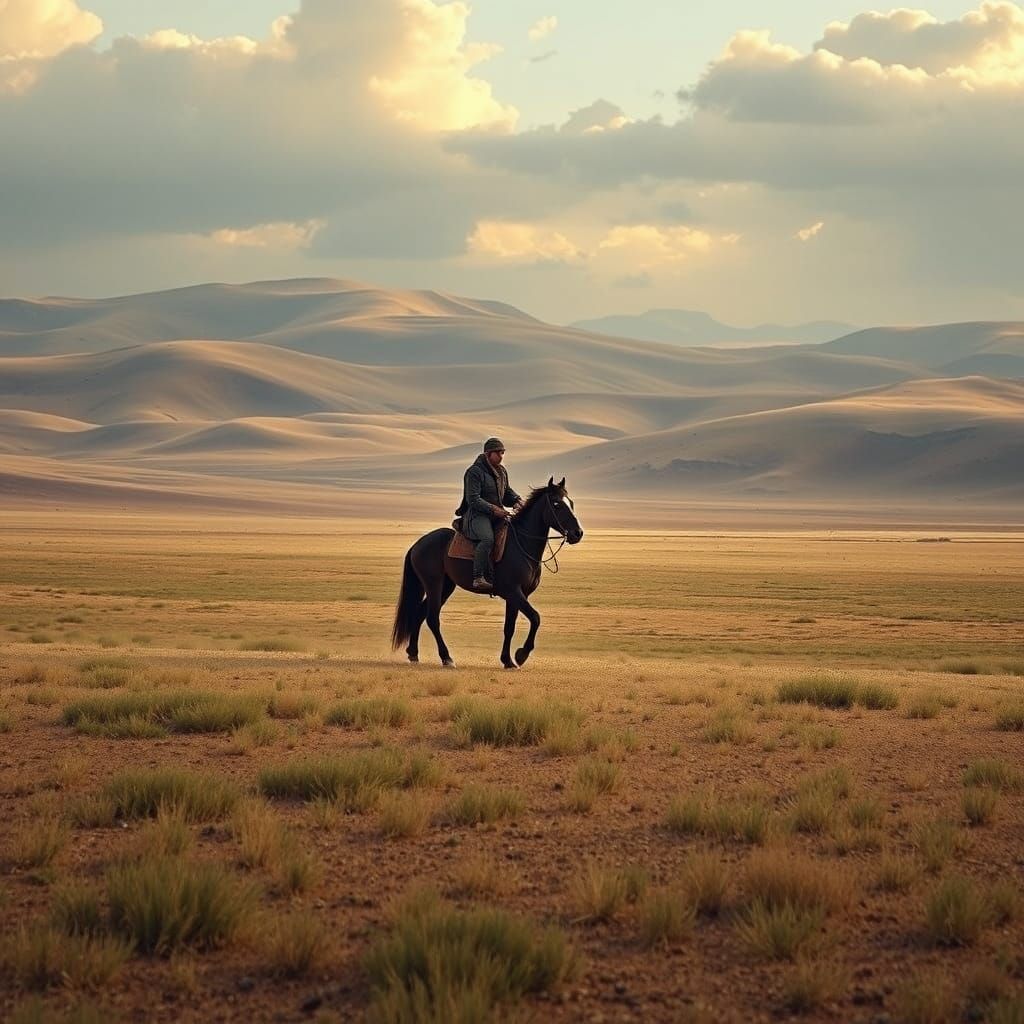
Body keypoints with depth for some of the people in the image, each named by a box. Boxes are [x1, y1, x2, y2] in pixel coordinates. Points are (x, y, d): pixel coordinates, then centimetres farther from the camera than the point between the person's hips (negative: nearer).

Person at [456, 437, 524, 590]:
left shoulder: (502, 471, 15)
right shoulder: (475, 472, -11)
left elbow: (507, 492, 27)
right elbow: (473, 500, -17)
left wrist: (516, 501, 4)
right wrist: (493, 509, -25)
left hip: (498, 514, 9)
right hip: (476, 515, -9)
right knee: (487, 539, -34)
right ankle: (478, 578, -37)